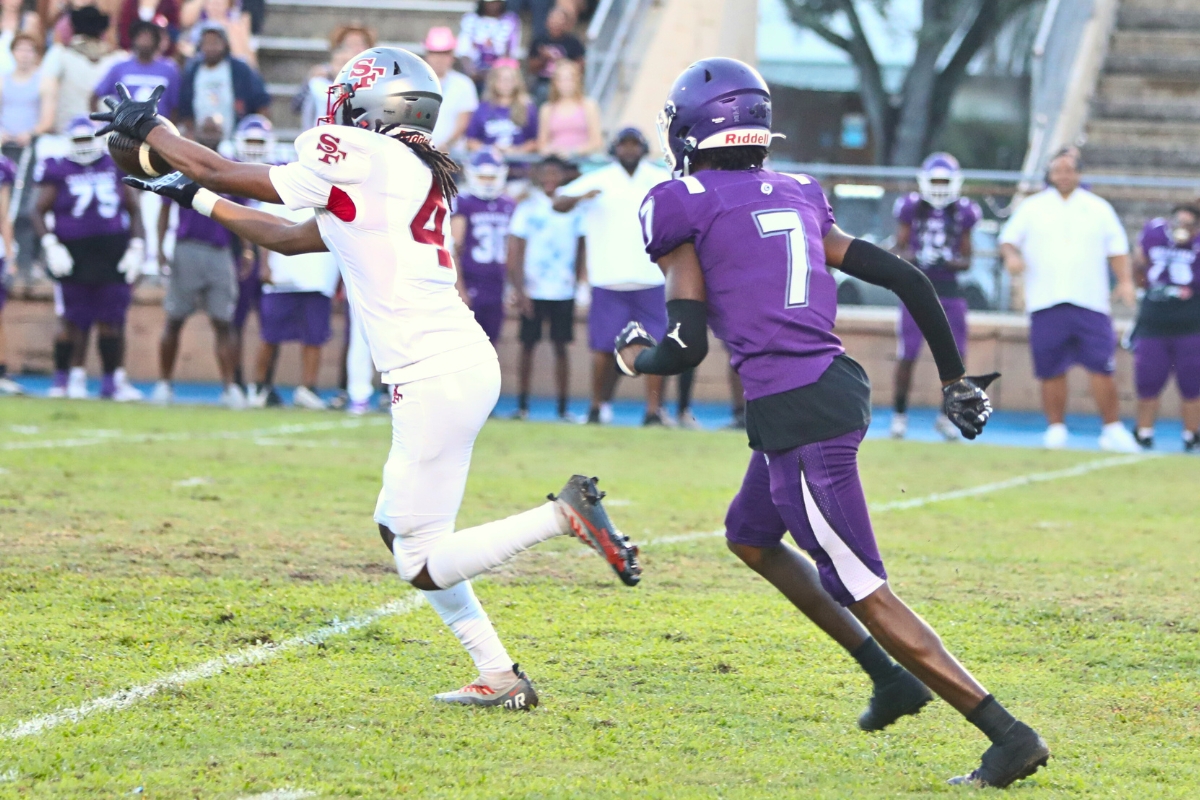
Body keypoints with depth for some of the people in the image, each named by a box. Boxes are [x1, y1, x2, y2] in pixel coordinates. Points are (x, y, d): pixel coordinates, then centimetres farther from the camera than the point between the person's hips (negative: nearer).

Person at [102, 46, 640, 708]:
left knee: (423, 566, -2)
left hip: (435, 378, -9)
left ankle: (564, 513, -12)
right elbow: (289, 238, 28)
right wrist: (194, 200, 33)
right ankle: (497, 677, 15)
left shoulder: (360, 159, -8)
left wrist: (147, 129, 17)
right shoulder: (415, 176, 18)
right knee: (398, 528, 19)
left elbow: (224, 174, 3)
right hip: (465, 363, 9)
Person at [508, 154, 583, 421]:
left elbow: (581, 250, 12)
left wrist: (581, 284, 4)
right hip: (533, 291, -2)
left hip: (564, 292, 2)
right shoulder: (527, 209, -2)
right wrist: (519, 290, -9)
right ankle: (522, 404, 11)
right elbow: (515, 253, -3)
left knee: (562, 347, 4)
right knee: (528, 346, 3)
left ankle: (563, 407, 8)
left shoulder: (574, 209, 5)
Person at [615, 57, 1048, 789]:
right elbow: (907, 279, 13)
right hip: (839, 386, 8)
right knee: (749, 537, 29)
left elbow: (686, 349, -7)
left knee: (863, 593, -4)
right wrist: (956, 378, 24)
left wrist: (634, 358, 16)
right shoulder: (799, 200, 15)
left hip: (795, 416, -8)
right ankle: (889, 675, 25)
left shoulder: (684, 209, -4)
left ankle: (1011, 736, -9)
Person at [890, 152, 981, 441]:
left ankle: (947, 416, 13)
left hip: (949, 290, 1)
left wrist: (951, 262, -13)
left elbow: (966, 260, 9)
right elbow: (898, 251, 4)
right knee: (907, 356, -4)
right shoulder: (912, 209, 0)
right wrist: (912, 258, -17)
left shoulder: (962, 214, 4)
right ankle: (899, 414, 12)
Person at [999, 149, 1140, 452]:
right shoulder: (1032, 208, 11)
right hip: (1046, 303, 0)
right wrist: (1011, 255, -13)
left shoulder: (1098, 209, 12)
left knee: (1102, 367, -7)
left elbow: (1117, 249, 13)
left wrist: (1125, 280, -2)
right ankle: (1056, 428, 11)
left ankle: (1113, 430, 0)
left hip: (1090, 302, 0)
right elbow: (1008, 240, 10)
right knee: (1051, 371, 0)